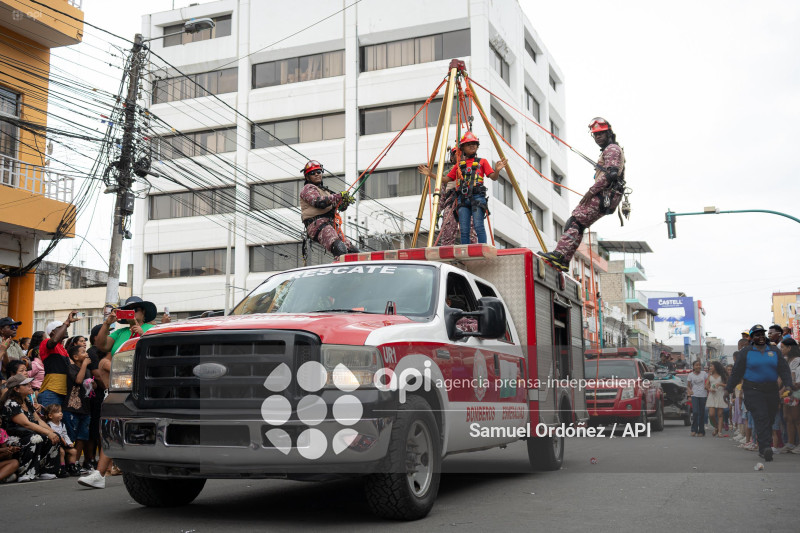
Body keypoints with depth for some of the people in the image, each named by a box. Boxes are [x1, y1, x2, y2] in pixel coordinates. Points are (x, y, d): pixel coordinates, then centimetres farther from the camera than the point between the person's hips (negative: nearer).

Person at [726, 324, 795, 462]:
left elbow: (784, 370, 2)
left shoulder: (775, 351, 10)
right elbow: (737, 372, 4)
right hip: (753, 391, -4)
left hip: (771, 391, 4)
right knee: (761, 418, -17)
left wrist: (789, 386, -12)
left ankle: (762, 449, 17)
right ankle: (766, 448, -29)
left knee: (769, 420, 6)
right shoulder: (746, 352, 3)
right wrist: (729, 390, 3)